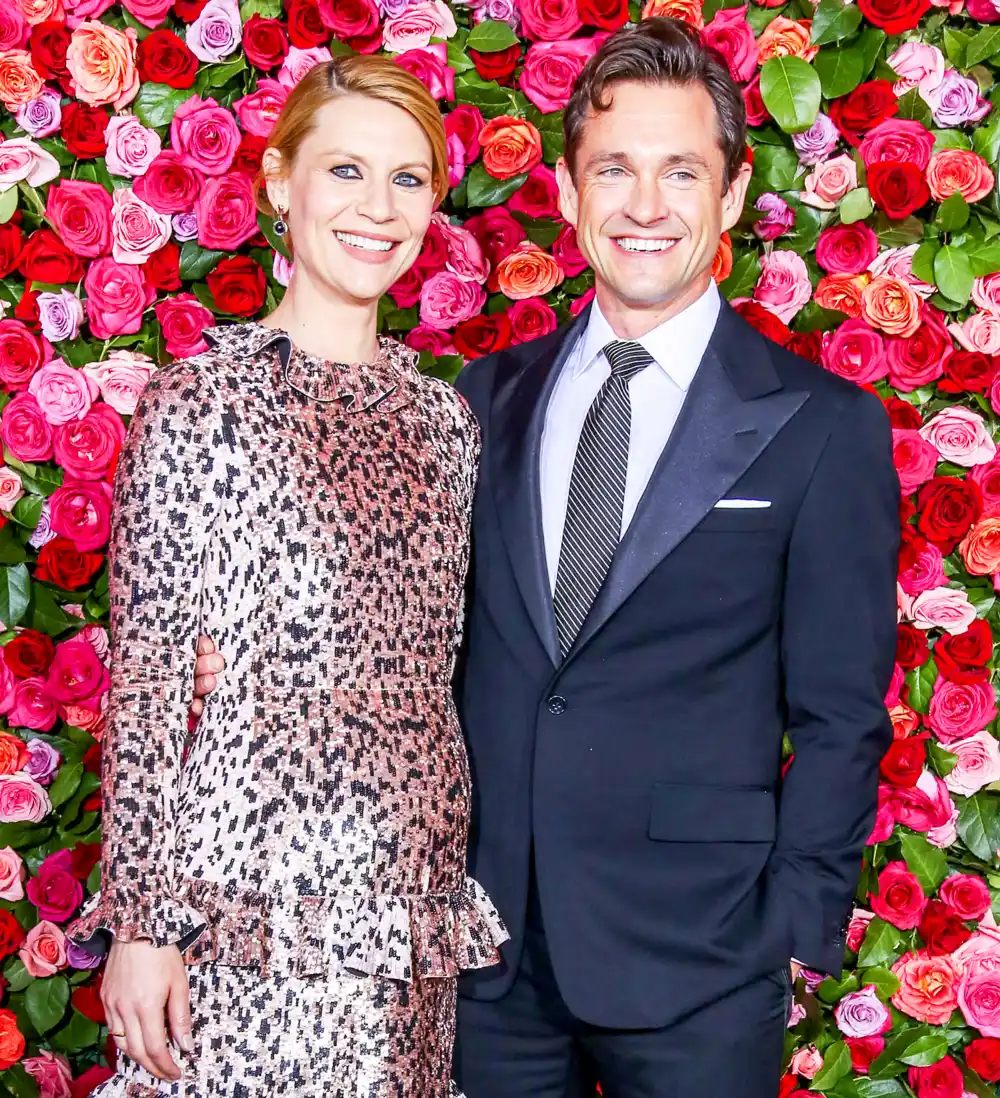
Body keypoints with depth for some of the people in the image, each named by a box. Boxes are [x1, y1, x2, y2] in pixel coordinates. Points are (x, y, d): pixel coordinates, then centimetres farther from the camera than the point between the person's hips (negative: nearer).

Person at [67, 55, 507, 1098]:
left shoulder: (445, 417, 9)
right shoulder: (199, 400, -6)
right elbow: (144, 673, -7)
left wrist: (461, 884, 11)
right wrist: (140, 921, -9)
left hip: (413, 887, 5)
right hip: (249, 886, -5)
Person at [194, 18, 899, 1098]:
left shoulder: (824, 426, -4)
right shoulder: (487, 399, 7)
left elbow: (839, 716, -2)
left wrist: (796, 929, -7)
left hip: (695, 966, -3)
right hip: (488, 937, 3)